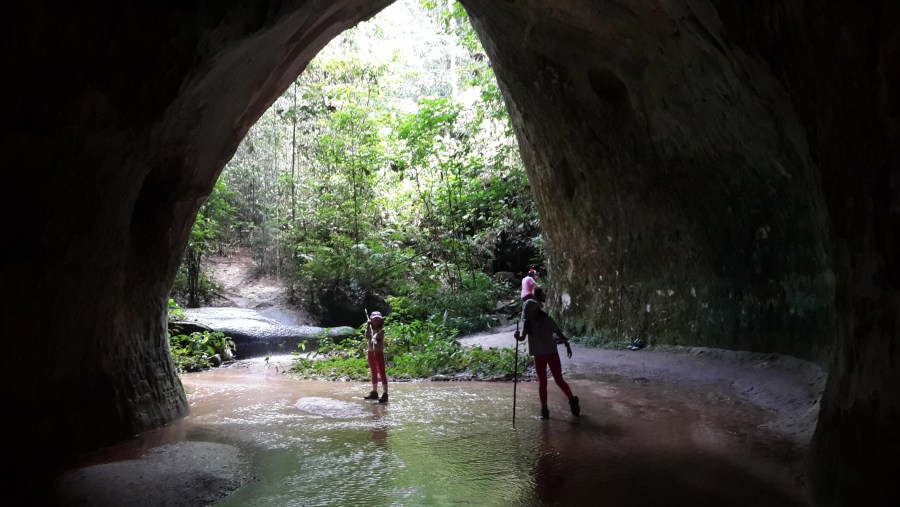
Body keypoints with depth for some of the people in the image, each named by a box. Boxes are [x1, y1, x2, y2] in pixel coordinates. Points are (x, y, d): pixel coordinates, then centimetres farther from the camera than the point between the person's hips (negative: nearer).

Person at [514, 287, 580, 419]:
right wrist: (517, 337, -30)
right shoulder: (528, 323, -5)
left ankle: (572, 401, 22)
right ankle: (544, 409, 15)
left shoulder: (547, 320, -12)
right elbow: (523, 337, -8)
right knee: (542, 383, 5)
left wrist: (567, 345, -2)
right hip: (539, 356, 2)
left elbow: (559, 332, -3)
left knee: (559, 380, 2)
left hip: (552, 353, -2)